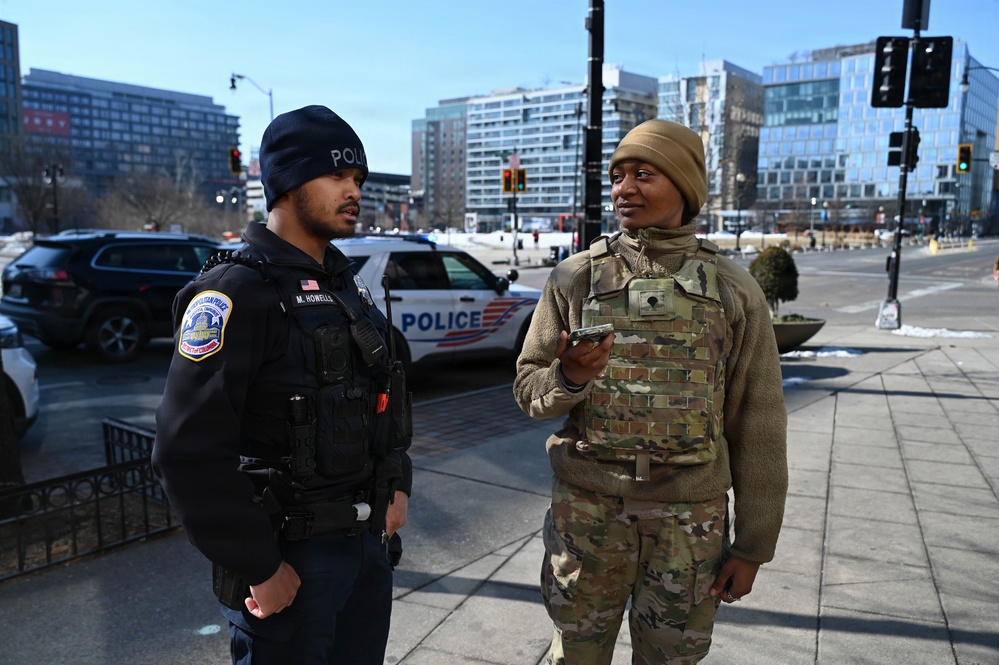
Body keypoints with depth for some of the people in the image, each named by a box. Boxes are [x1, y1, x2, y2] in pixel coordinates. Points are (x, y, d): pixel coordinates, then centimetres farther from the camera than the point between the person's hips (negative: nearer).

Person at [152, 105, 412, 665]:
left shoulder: (347, 284, 9)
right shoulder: (236, 292, -17)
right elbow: (190, 452, -23)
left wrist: (397, 486, 9)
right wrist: (261, 569, -18)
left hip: (369, 540, 8)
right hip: (290, 555, -7)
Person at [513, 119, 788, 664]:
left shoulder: (734, 291, 0)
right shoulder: (575, 277, 0)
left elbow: (757, 428, 2)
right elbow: (528, 390, 4)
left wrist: (752, 546, 3)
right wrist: (569, 377, -19)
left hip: (689, 519, 0)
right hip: (585, 510, 0)